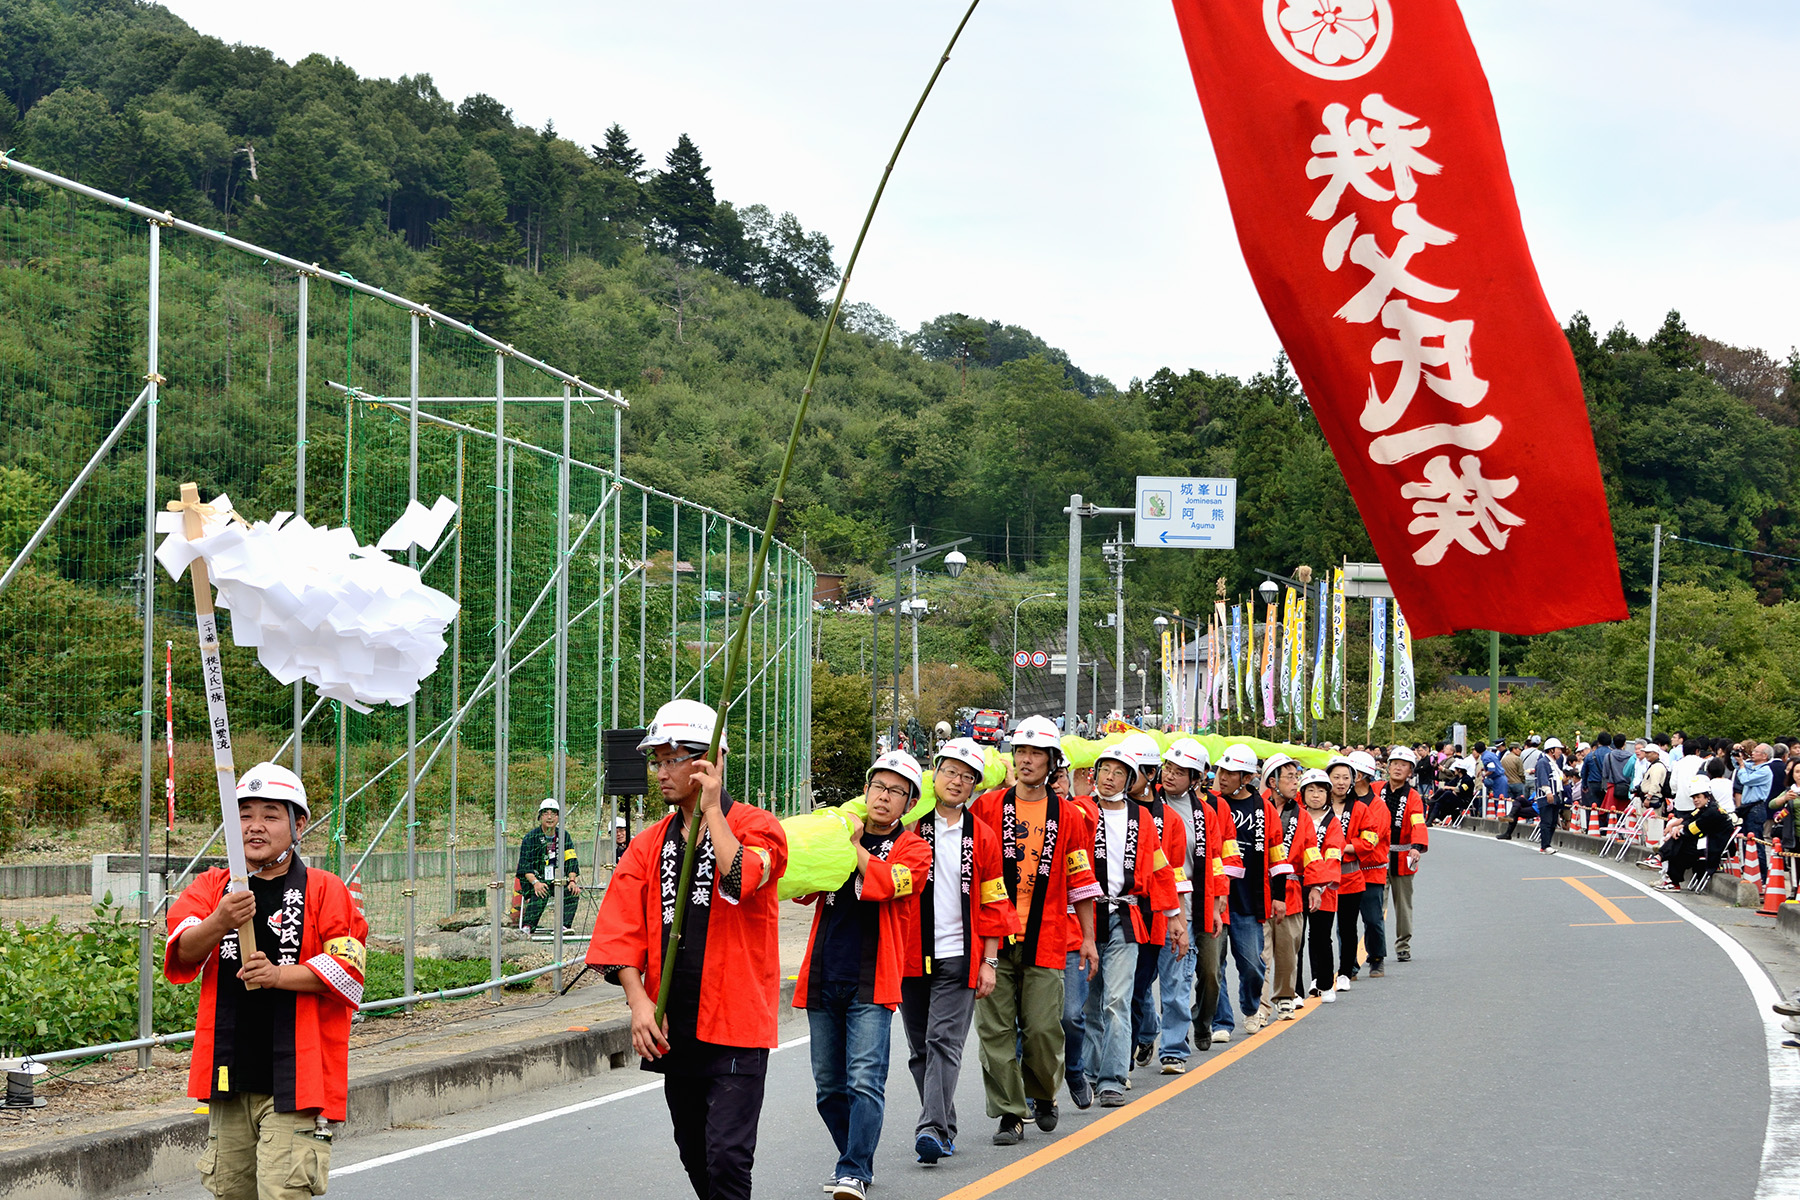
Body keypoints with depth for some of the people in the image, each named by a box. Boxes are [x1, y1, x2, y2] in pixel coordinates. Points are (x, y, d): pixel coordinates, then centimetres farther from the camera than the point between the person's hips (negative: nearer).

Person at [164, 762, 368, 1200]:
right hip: (229, 1079, 4)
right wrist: (219, 923, -27)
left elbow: (348, 970, -7)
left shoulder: (325, 891, 1)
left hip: (294, 1078, -4)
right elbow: (181, 954, -6)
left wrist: (279, 975, -21)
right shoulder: (211, 888, 10)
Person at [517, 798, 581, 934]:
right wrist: (535, 882, -28)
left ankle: (564, 925, -30)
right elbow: (525, 866, -10)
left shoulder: (564, 836, 10)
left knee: (573, 891, -25)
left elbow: (571, 862, 7)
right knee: (540, 893, -36)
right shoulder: (530, 838, -3)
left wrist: (572, 881, -12)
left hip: (559, 880, 4)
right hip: (536, 878, -4)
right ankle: (528, 926, -37)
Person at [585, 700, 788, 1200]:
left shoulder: (758, 828, -4)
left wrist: (712, 808, -17)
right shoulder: (650, 845, 10)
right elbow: (619, 932, 5)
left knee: (727, 1155, -13)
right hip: (674, 1028, 6)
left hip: (736, 1029, -6)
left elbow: (740, 880, -26)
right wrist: (639, 1000, -9)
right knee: (694, 1154, 14)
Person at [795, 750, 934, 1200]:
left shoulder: (912, 848, 4)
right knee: (829, 1087, 10)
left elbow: (887, 884, -16)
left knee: (865, 1081, -15)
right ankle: (855, 1158, 26)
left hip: (871, 983, -4)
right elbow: (804, 891, 6)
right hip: (822, 978, 4)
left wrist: (854, 843, -7)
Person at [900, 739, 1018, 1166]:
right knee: (919, 1049, 8)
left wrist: (988, 961, 3)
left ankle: (934, 1129, -19)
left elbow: (993, 904, 8)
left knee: (945, 1043, -12)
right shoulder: (907, 828, 3)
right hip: (911, 956, 1)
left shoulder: (982, 838, 5)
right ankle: (943, 1124, 21)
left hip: (958, 958, -1)